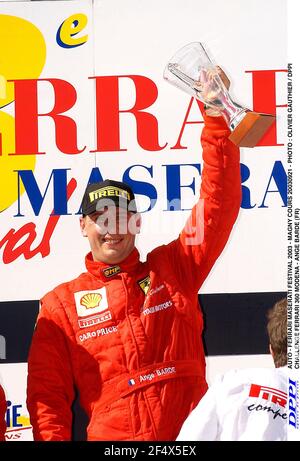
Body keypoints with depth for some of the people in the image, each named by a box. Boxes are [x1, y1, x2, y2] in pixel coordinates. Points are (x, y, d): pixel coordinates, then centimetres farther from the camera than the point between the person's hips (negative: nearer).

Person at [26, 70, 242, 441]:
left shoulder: (174, 269, 15)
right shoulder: (62, 303, 13)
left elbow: (219, 201, 7)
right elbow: (47, 397, 9)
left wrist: (216, 117, 0)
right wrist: (52, 438, -7)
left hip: (190, 433, 1)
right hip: (111, 436, -1)